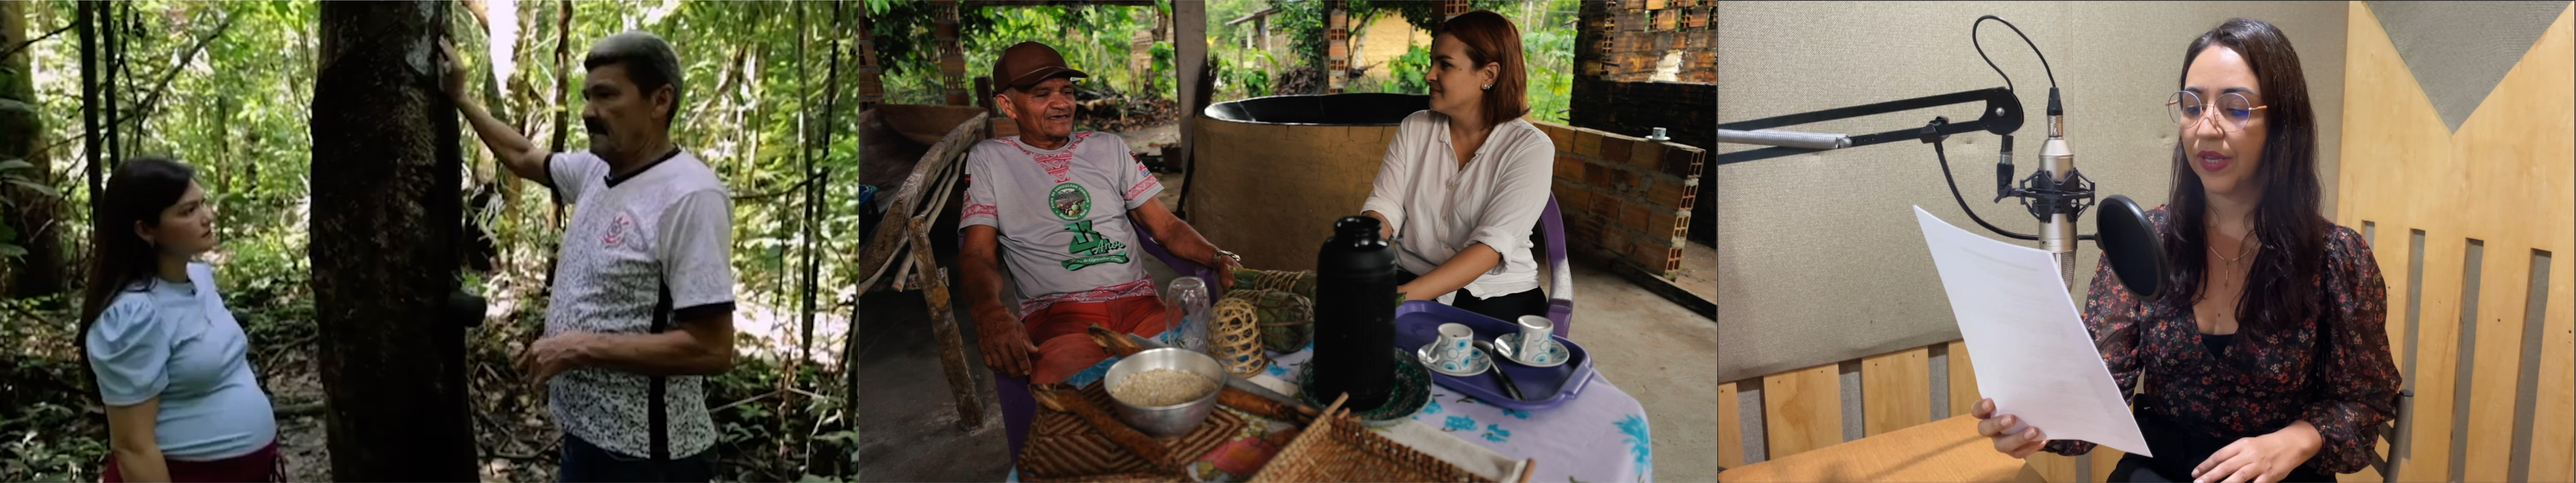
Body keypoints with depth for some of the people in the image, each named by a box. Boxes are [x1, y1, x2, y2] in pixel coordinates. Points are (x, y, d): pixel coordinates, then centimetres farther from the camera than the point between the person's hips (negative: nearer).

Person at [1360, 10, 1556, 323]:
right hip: (1411, 282, 4)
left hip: (1496, 297, -4)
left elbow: (1491, 246, -20)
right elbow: (1384, 208, -2)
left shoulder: (1530, 148, -10)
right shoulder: (1414, 129, 6)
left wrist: (1404, 297, -31)